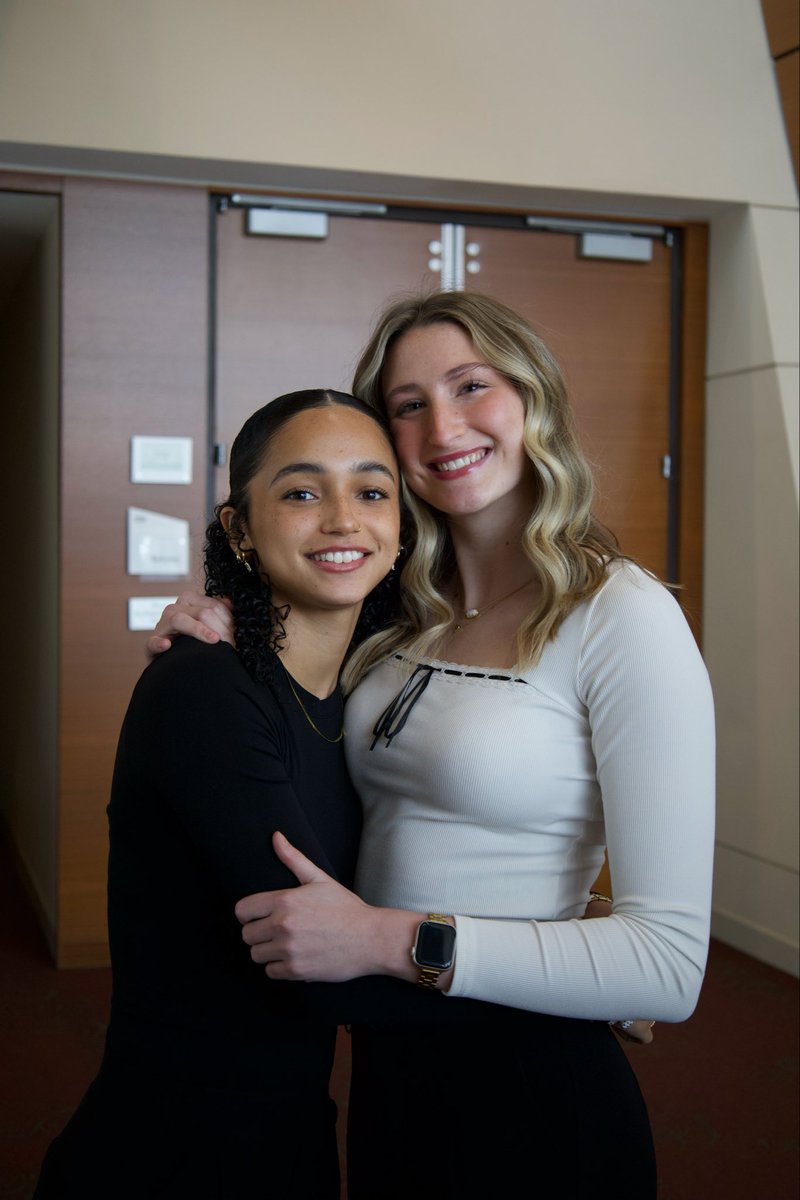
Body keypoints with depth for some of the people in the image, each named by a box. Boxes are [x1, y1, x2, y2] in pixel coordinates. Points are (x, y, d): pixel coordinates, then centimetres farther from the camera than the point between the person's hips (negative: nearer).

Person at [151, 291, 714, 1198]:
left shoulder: (623, 617, -18)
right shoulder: (404, 621, 2)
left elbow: (670, 967, -22)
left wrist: (395, 941, -24)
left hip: (533, 1093, -6)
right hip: (387, 1069, 6)